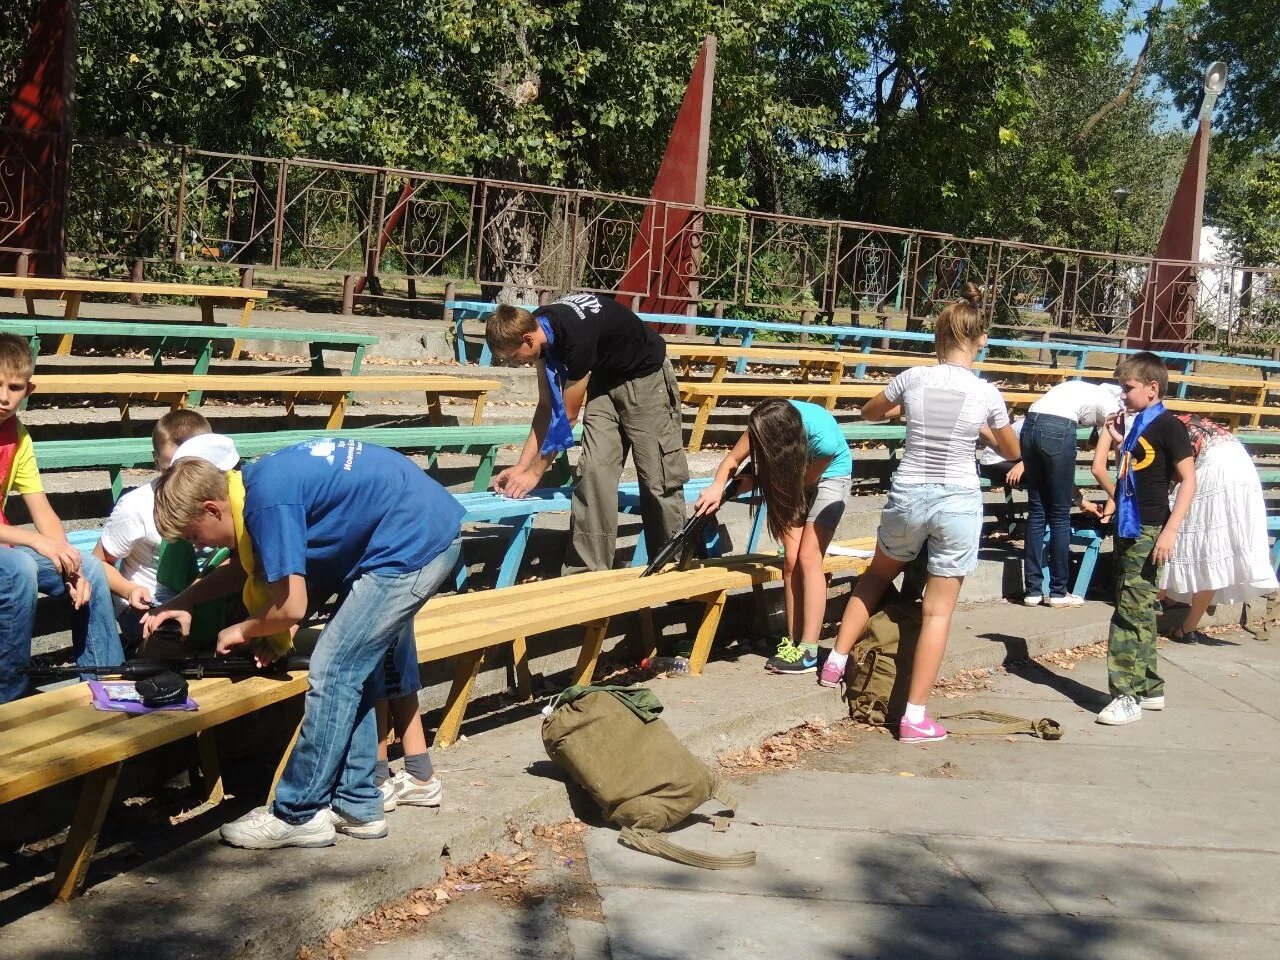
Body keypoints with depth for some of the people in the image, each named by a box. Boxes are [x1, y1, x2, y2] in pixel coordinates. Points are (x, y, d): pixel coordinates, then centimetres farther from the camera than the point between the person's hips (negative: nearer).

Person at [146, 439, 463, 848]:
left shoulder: (268, 499, -21)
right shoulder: (253, 481, 8)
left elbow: (292, 607, -18)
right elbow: (250, 563, 26)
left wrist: (242, 631, 2)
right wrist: (183, 601, 20)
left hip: (415, 543, -10)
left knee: (333, 673, -6)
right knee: (352, 668, 14)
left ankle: (298, 816, 4)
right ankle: (357, 806, 21)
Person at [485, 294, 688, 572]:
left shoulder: (576, 338, -35)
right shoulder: (538, 328, -11)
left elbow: (567, 415, -24)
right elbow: (547, 407, -1)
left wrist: (535, 472, -14)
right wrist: (522, 465, -3)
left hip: (645, 377, -7)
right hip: (605, 378, 7)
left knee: (658, 477, -5)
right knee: (593, 470, -5)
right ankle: (588, 569, -3)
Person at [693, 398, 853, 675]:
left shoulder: (824, 439, -39)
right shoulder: (769, 424, -29)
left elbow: (808, 477, -22)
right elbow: (734, 459, -18)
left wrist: (756, 482, -20)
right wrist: (717, 486, -37)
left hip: (829, 476, -4)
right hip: (793, 475, 4)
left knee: (808, 557, -15)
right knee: (791, 558, -5)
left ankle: (808, 651, -14)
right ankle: (793, 642, 1)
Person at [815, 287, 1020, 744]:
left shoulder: (912, 378, -4)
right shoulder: (987, 394, -7)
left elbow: (869, 412, 17)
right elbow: (1012, 453, 11)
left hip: (907, 496, 2)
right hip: (959, 502, -1)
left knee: (878, 574, 29)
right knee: (938, 611, 5)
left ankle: (836, 660, 31)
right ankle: (915, 718, 7)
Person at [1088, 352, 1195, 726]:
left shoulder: (1167, 426, -9)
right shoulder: (1131, 425, 15)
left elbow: (1188, 480, -14)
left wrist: (1170, 530, -20)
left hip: (1148, 531, -9)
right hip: (1127, 527, 9)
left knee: (1132, 612, -10)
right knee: (1139, 612, 13)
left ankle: (1127, 695, -8)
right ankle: (1150, 689, 22)